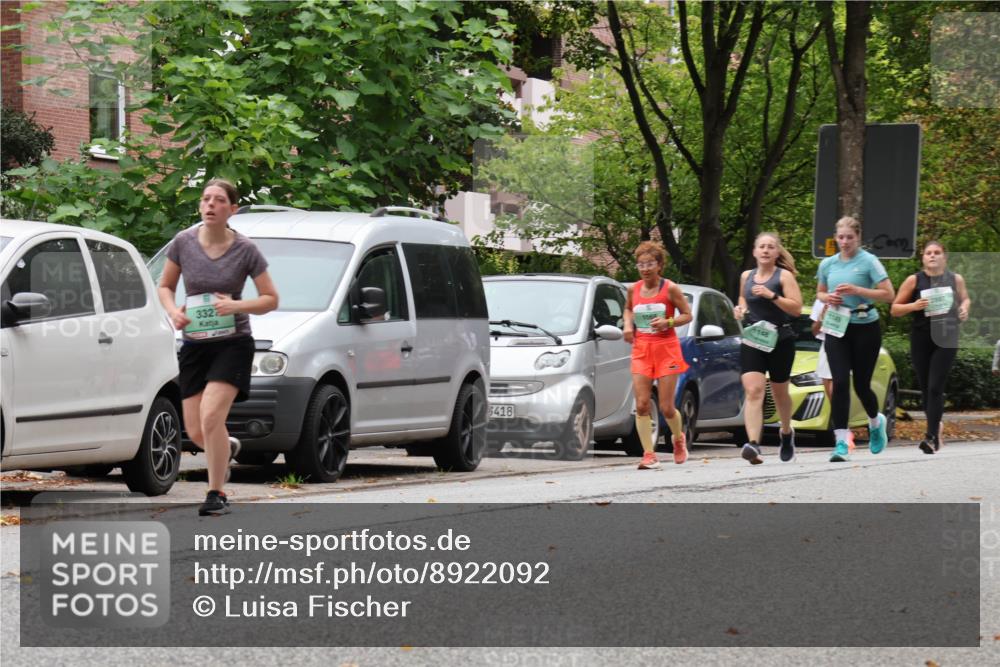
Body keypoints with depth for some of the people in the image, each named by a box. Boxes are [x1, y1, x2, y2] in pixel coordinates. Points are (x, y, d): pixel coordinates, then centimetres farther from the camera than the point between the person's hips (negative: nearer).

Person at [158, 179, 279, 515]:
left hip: (232, 343, -3)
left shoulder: (245, 250, -7)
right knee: (195, 431, 2)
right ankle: (229, 447, 39)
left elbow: (271, 299, 0)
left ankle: (216, 494, -7)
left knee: (211, 415, -21)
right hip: (194, 345, 3)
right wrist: (173, 311, -10)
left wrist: (236, 305, -17)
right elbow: (165, 286, 12)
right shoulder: (184, 242, -1)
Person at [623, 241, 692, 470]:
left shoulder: (670, 288, -6)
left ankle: (679, 440, 29)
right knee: (641, 405, -8)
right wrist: (628, 324, 6)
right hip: (641, 350, 3)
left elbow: (687, 315, 0)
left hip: (666, 349, -3)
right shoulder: (634, 289, 5)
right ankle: (649, 455, -5)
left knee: (666, 408, -1)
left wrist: (668, 322, -17)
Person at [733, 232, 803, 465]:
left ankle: (787, 433, 43)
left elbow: (797, 308, -12)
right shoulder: (746, 276, 9)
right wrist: (741, 309, 6)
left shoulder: (784, 276, -4)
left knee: (779, 392, 14)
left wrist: (771, 295, -22)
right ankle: (754, 444, -29)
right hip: (752, 340, 2)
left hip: (780, 340, -2)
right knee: (753, 391, -17)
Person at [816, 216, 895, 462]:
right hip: (836, 329, 3)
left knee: (861, 385, 5)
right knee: (840, 383, -11)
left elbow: (889, 295, -9)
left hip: (865, 328, -3)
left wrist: (857, 290, -19)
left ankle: (876, 421, 38)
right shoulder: (828, 264, 8)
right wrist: (827, 298, -1)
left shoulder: (868, 262, -6)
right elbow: (819, 293, 23)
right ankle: (842, 442, -13)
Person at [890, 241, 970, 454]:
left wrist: (964, 308, 3)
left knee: (935, 387, -12)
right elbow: (895, 309, 5)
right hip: (921, 338, 1)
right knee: (925, 388, 7)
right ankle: (936, 425, 32)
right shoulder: (914, 281, 1)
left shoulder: (955, 279, 6)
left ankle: (931, 437, -16)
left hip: (946, 338, -1)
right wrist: (914, 306, -14)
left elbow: (965, 299, 25)